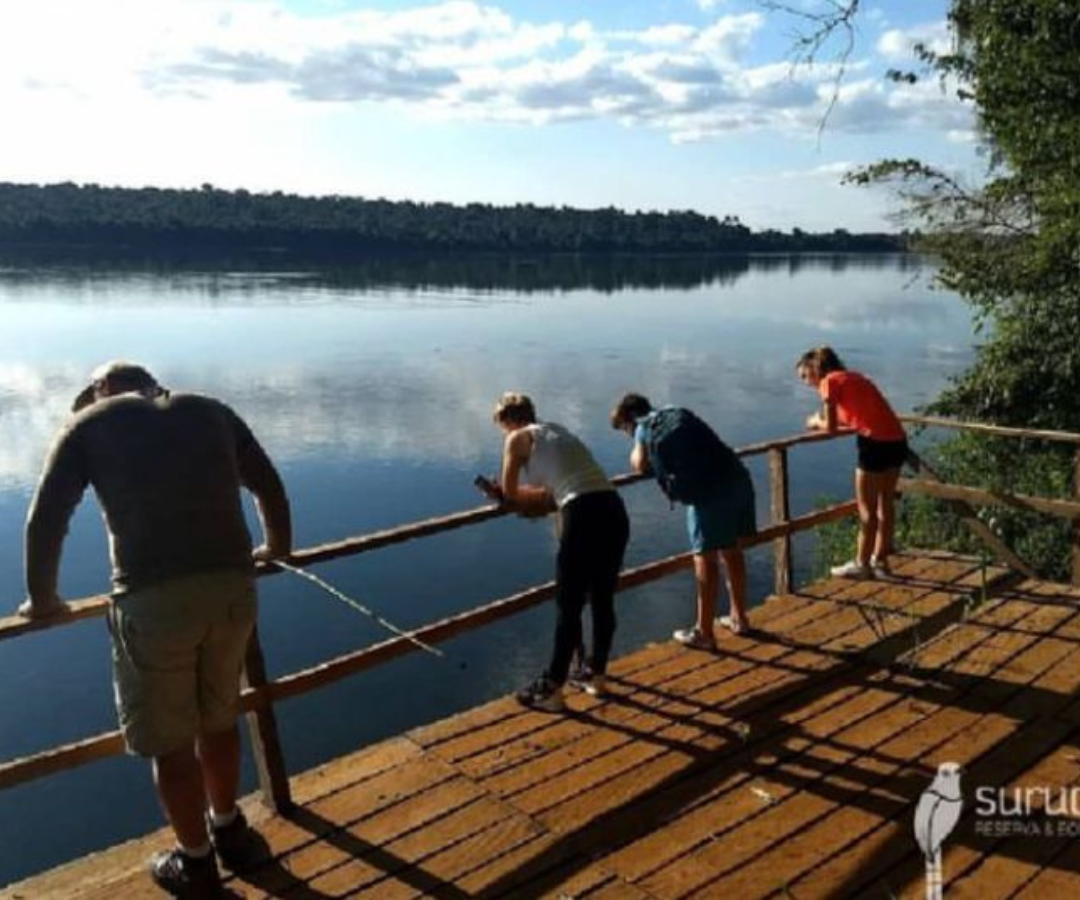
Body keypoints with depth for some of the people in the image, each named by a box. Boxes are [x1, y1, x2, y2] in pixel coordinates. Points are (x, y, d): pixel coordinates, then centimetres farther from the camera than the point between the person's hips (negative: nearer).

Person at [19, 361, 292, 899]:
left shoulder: (90, 422, 10)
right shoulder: (210, 411, 19)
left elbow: (45, 520, 5)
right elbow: (269, 487, 23)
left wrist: (42, 600, 18)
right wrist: (276, 547, 39)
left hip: (151, 598, -4)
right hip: (233, 585, 4)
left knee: (170, 743, 16)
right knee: (219, 720, 26)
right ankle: (228, 831, 46)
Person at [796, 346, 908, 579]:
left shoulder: (829, 381, -2)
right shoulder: (851, 377, 22)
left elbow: (831, 427, -6)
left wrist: (816, 422, 14)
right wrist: (826, 419, 18)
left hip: (876, 443, -8)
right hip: (897, 440, 8)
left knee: (867, 507, 4)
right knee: (885, 503, 15)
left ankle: (861, 564, 14)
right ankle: (880, 561, 25)